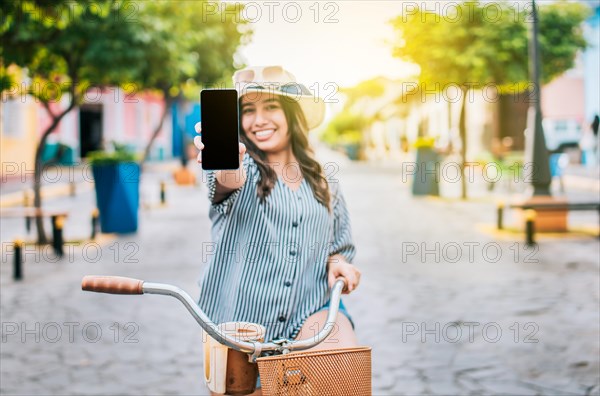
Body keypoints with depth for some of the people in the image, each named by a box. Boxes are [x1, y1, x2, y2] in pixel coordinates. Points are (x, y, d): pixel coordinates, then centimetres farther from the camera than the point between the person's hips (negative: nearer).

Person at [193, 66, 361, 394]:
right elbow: (230, 181, -27)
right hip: (241, 322, -1)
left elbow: (340, 246, 23)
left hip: (309, 312, 2)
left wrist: (337, 261, -1)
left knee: (345, 351, -26)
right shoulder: (244, 166, -1)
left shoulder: (322, 182, 12)